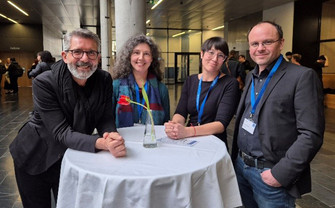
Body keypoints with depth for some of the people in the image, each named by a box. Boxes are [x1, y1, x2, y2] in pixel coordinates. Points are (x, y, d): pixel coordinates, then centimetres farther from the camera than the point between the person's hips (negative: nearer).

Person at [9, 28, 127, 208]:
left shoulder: (104, 80, -13)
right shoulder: (43, 83, -25)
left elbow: (106, 119, -10)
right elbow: (62, 133, -31)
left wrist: (111, 135, -36)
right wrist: (102, 143, -47)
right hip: (36, 157, -2)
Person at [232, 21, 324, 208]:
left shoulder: (302, 77, -13)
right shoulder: (251, 76, 10)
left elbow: (312, 135, -17)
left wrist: (281, 173, -20)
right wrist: (236, 157, 8)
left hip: (271, 174, -6)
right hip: (240, 165, 7)